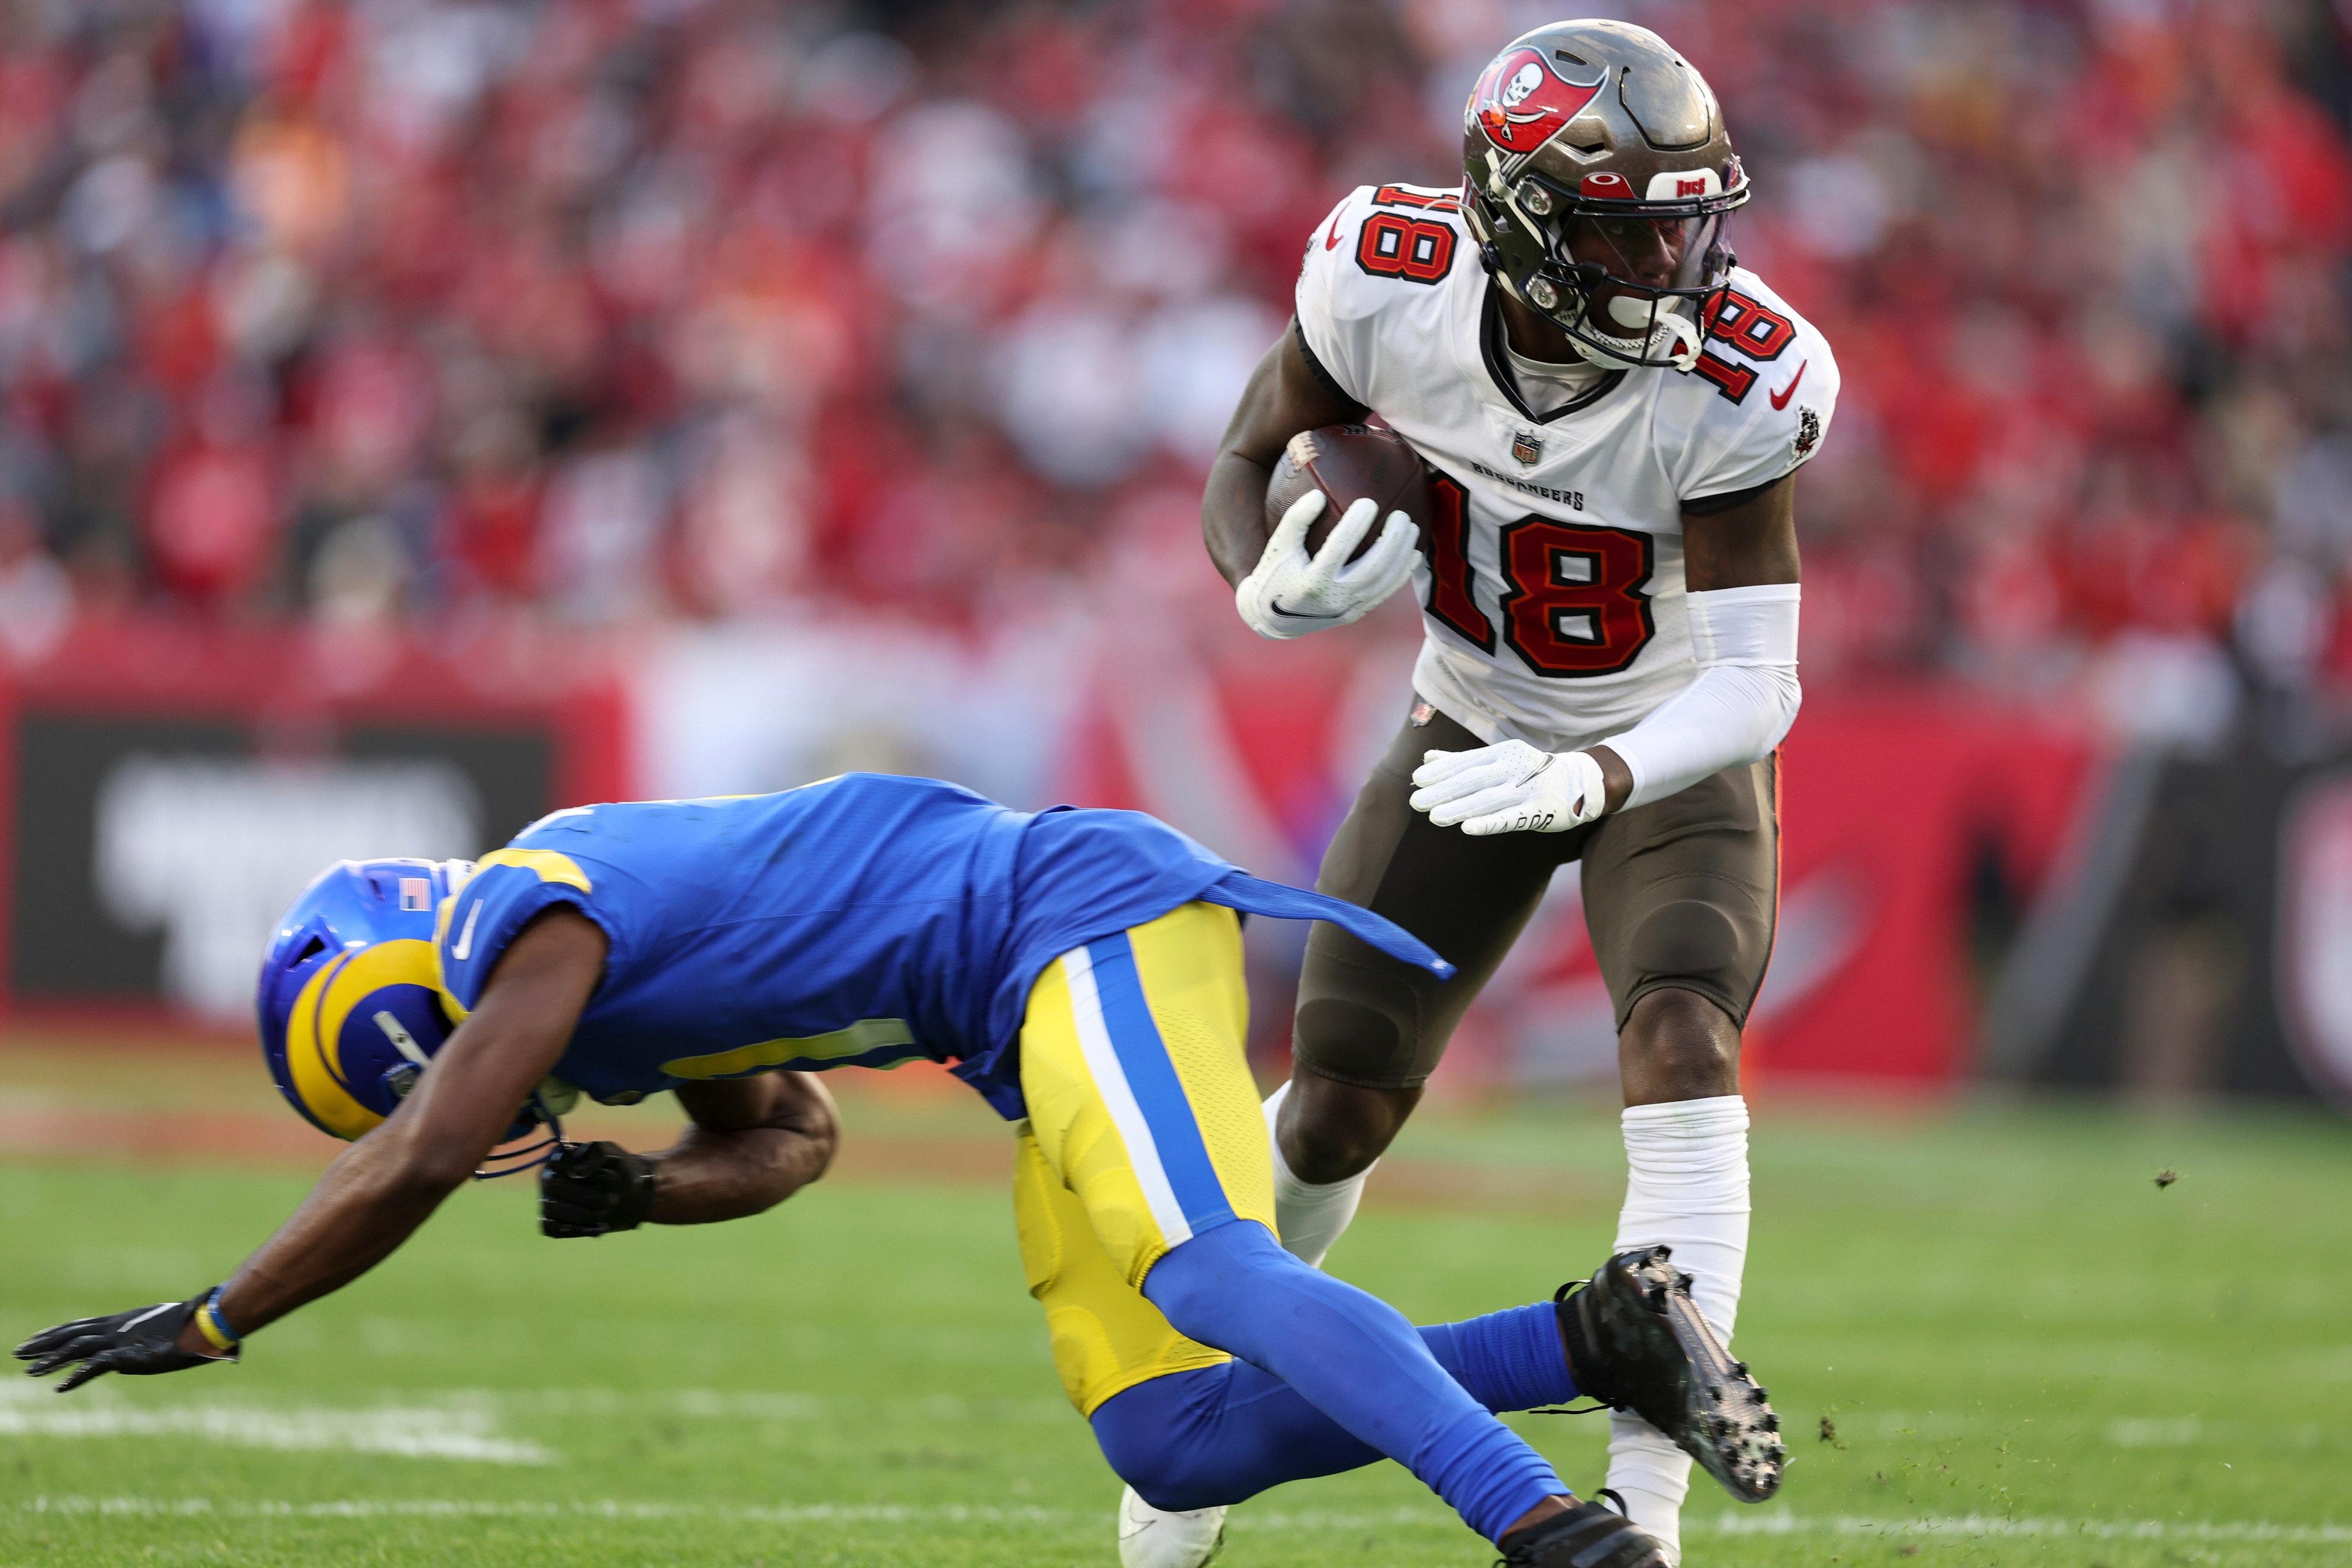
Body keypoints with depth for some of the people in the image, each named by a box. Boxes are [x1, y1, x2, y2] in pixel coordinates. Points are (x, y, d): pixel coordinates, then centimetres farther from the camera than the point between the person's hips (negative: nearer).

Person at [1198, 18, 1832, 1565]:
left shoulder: (1731, 383, -33)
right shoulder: (1390, 281, -26)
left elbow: (1755, 683, -32)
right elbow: (1249, 463, -9)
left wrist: (1590, 782, -50)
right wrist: (1276, 590, -33)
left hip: (1671, 755, -2)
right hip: (1479, 732, 3)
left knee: (1682, 1050, -27)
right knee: (1338, 1104, 1)